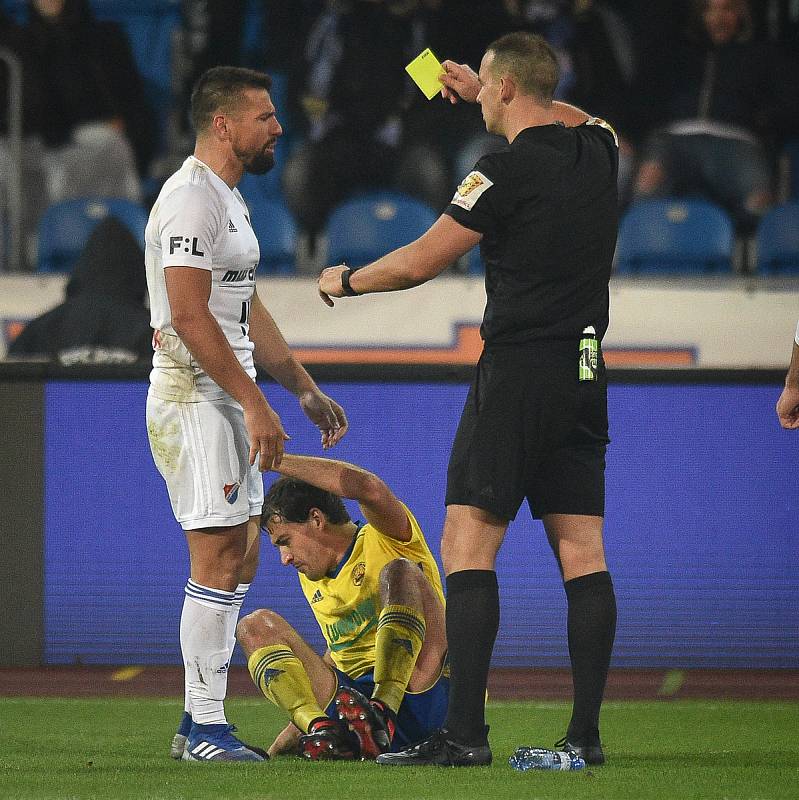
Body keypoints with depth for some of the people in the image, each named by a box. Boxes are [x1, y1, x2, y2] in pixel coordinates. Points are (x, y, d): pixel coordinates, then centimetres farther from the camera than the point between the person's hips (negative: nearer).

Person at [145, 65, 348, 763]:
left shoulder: (228, 199, 19)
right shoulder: (191, 199, -15)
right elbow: (189, 316, -22)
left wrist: (305, 389, 19)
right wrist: (255, 405, -23)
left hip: (228, 401, 11)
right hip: (195, 400, -11)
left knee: (241, 560, 11)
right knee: (218, 563, -10)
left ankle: (199, 722, 14)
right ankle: (205, 728, -8)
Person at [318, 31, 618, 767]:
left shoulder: (508, 171, -12)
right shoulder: (597, 148, 8)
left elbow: (421, 261, -6)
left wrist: (345, 281, 12)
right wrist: (481, 93, 41)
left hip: (518, 369, -7)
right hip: (586, 374, 7)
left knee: (467, 544, -5)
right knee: (582, 552, 5)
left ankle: (465, 730, -12)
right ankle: (586, 733, 1)